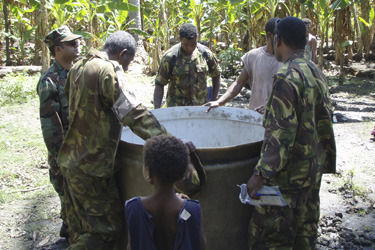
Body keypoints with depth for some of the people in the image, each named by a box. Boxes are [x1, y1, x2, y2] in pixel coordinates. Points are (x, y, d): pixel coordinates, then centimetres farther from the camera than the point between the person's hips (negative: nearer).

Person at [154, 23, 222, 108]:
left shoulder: (205, 53, -2)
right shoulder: (169, 57, -10)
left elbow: (216, 75, 13)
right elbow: (159, 85, -7)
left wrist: (214, 99, 8)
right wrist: (157, 110, -14)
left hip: (201, 105, 3)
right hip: (176, 106, -3)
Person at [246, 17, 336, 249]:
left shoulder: (287, 76, -20)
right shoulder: (317, 73, 7)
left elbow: (281, 132, -25)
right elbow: (325, 121, 14)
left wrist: (261, 173, -22)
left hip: (289, 172, -9)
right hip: (314, 169, 9)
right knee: (306, 231, 21)